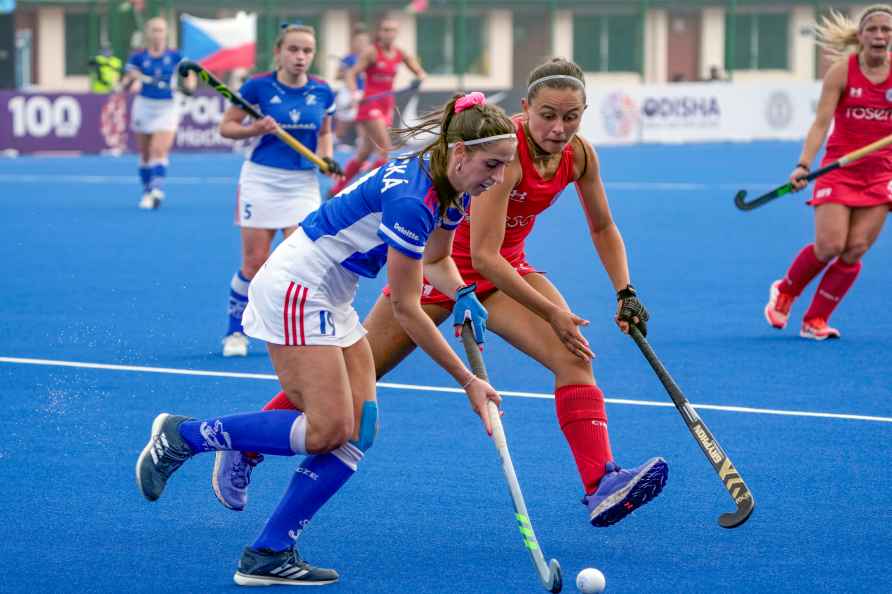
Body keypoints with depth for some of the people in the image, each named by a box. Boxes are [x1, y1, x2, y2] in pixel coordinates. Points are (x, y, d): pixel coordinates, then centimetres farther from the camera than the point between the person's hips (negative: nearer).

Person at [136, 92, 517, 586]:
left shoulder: (453, 192, 1)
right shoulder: (409, 199, -27)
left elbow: (436, 259, 19)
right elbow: (406, 309, -21)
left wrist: (464, 295, -4)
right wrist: (467, 381, -17)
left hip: (329, 299, 10)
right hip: (294, 288, -10)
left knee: (358, 433, -2)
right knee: (327, 430, -16)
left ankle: (268, 555, -3)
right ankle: (181, 436, -2)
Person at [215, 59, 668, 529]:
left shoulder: (580, 155, -10)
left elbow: (602, 228, 9)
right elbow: (483, 255, -32)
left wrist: (625, 293, -4)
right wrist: (551, 312, -30)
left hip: (504, 269, 6)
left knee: (574, 357, -18)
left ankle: (602, 486, -27)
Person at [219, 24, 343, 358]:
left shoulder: (322, 92, 1)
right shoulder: (258, 86, -8)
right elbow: (226, 127, -1)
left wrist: (326, 157, -1)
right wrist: (256, 129, -18)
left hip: (303, 184, 2)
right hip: (261, 179, -2)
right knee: (255, 264, 0)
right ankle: (236, 331, 17)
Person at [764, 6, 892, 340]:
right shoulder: (842, 71, -8)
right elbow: (821, 123, -12)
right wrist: (804, 165, -23)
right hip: (839, 169, -2)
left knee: (855, 250, -7)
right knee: (829, 245, -13)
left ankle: (815, 321, 6)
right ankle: (785, 291, 17)